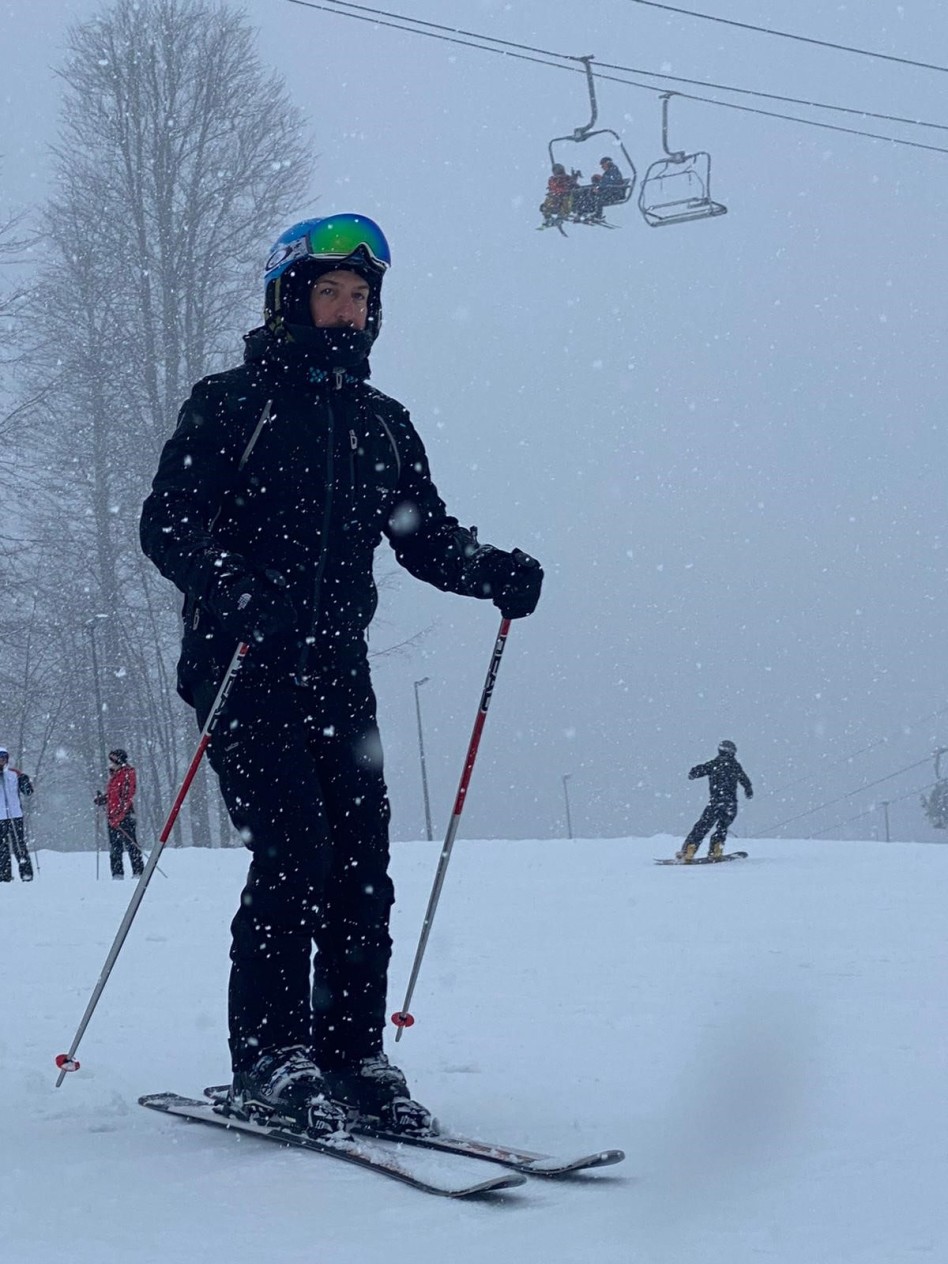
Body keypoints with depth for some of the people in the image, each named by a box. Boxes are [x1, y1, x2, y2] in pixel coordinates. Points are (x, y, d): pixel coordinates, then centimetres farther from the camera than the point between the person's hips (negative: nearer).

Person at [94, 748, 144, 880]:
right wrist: (102, 799, 9)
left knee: (130, 845, -10)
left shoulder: (127, 774, -9)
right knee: (114, 848, 8)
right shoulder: (113, 775, 18)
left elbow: (127, 797, -16)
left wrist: (119, 816, -23)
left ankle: (138, 872, -10)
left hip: (125, 815, -9)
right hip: (112, 817, 9)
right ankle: (117, 874, 12)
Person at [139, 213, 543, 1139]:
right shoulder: (229, 405, 1)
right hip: (242, 669, -5)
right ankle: (268, 1058, -6)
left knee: (361, 862, -2)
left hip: (338, 672, 5)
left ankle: (351, 1055, 7)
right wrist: (236, 588, -26)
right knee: (294, 847, -15)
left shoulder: (381, 423, 17)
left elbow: (423, 533, 17)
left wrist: (490, 572, -4)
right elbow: (166, 524, -7)